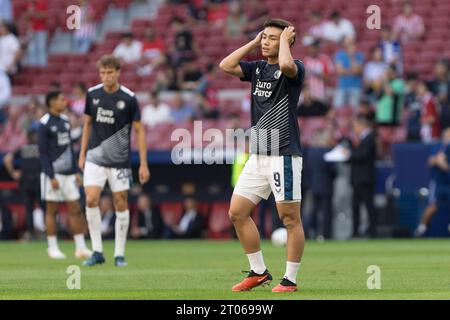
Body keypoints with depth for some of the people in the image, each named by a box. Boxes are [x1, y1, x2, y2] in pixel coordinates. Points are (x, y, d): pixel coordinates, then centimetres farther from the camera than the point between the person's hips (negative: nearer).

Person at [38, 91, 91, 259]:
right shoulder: (45, 124, -8)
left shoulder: (65, 121, 13)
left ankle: (81, 247, 5)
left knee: (75, 209, 3)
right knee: (52, 210, 0)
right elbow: (43, 152, -10)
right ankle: (52, 248, 5)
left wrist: (75, 171, 14)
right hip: (53, 174, -7)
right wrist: (51, 176, -15)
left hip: (68, 173, 7)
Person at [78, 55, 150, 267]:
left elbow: (139, 130, -4)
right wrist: (82, 154, 11)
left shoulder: (129, 98, -9)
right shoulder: (92, 94, 0)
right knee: (91, 200, -11)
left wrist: (143, 164, -7)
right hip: (95, 158, 2)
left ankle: (119, 254, 12)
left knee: (121, 204, 2)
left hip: (120, 160, -2)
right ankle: (97, 252, -3)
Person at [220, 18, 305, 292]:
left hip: (284, 156, -8)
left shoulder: (295, 69, -7)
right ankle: (259, 272, 15)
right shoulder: (258, 68, 14)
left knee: (291, 219, -3)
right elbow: (226, 66, 6)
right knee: (237, 213, 6)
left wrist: (285, 40, -12)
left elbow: (286, 65, -30)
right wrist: (253, 42, 8)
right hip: (258, 156, 8)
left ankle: (290, 280, 4)